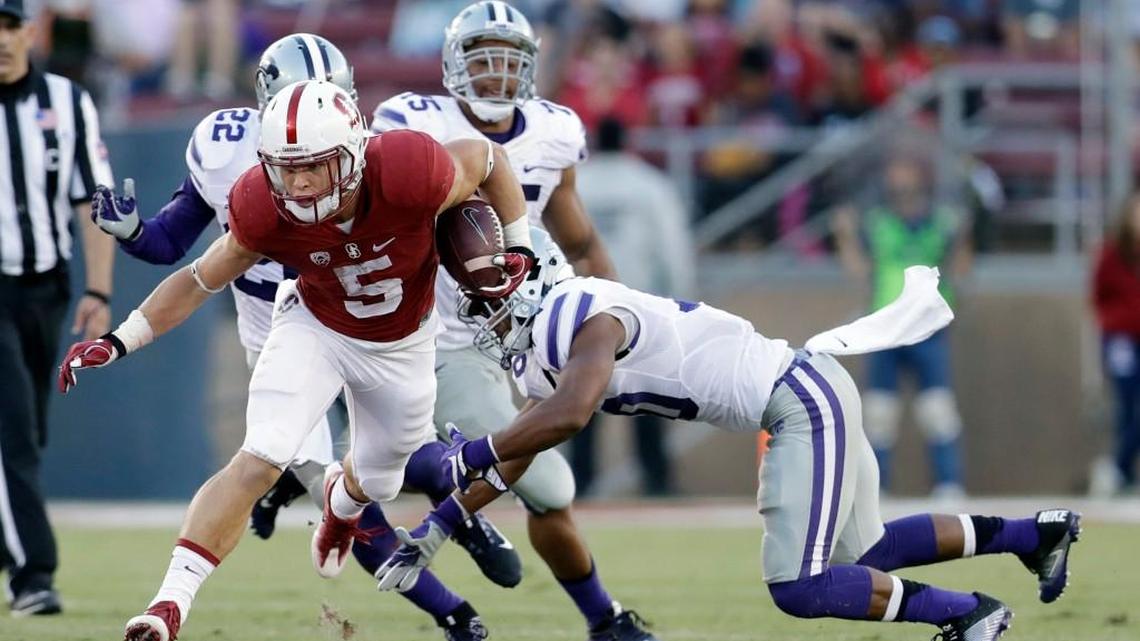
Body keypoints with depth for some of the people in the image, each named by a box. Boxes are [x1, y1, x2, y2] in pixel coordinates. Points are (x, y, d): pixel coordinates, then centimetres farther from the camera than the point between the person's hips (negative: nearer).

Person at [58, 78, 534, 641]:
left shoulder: (408, 176, -38)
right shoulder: (265, 212, -30)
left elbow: (485, 158, -16)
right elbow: (201, 279, -13)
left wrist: (517, 247, -15)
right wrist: (117, 342, -18)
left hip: (401, 345, 1)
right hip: (316, 328, -1)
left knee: (377, 480, 23)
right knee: (260, 461, -22)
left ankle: (341, 503, 63)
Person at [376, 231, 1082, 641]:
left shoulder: (586, 317, -18)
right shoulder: (544, 352, 12)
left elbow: (568, 416, -36)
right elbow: (516, 460, 20)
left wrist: (472, 454, -24)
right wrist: (434, 530, 14)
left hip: (804, 398, -10)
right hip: (805, 398, 10)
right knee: (858, 555, 19)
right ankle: (1036, 533, 28)